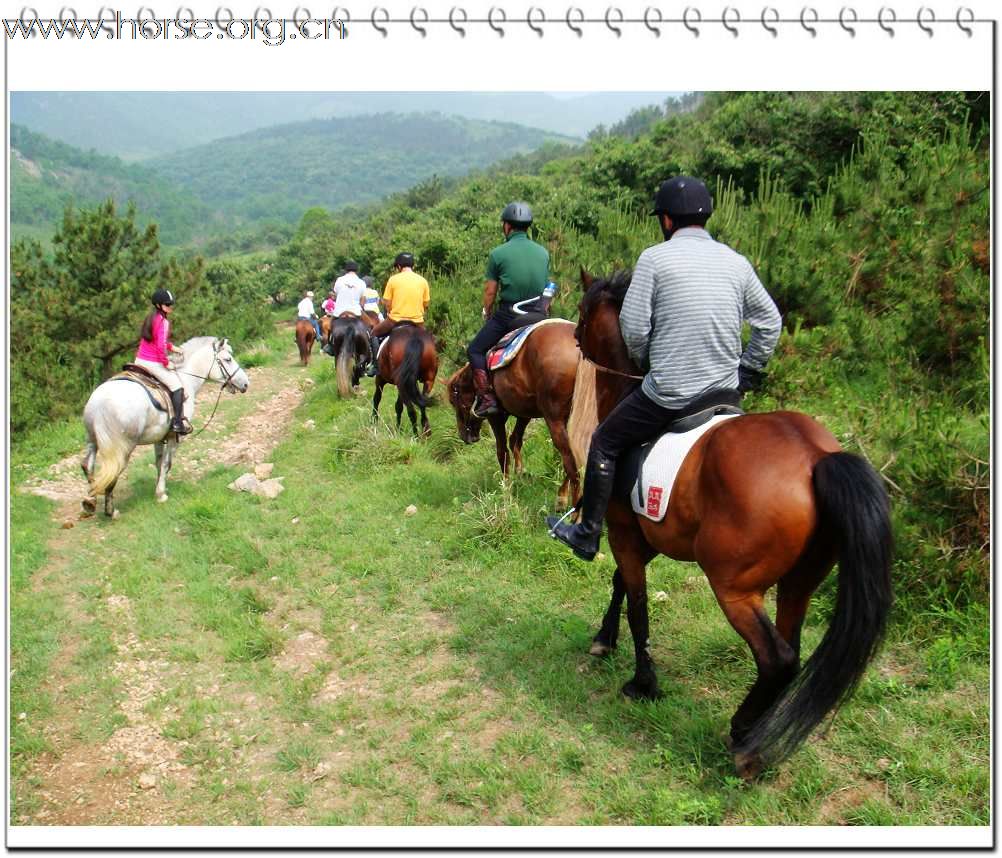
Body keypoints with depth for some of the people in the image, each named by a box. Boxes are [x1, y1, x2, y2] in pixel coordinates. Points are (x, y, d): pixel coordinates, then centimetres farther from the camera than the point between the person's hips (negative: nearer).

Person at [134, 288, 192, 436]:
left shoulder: (151, 318, 13)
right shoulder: (163, 321, -15)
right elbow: (160, 345, -22)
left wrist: (172, 347, 17)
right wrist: (166, 362, -12)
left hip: (139, 360, 9)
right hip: (153, 362, -9)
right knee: (177, 386, -3)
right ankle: (177, 422, -9)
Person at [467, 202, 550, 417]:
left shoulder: (498, 253, -7)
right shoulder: (543, 252, 7)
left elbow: (490, 291, -2)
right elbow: (548, 288, 15)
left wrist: (487, 315, 13)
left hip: (507, 313, -4)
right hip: (539, 314, 5)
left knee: (475, 349, 9)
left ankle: (486, 397, -3)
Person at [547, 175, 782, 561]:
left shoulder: (654, 258, -8)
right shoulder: (737, 262, 6)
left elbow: (633, 330, -9)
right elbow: (771, 323, 11)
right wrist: (746, 372, 19)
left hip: (669, 394, -4)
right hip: (726, 392, 5)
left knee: (604, 442, 15)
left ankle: (587, 536, 21)